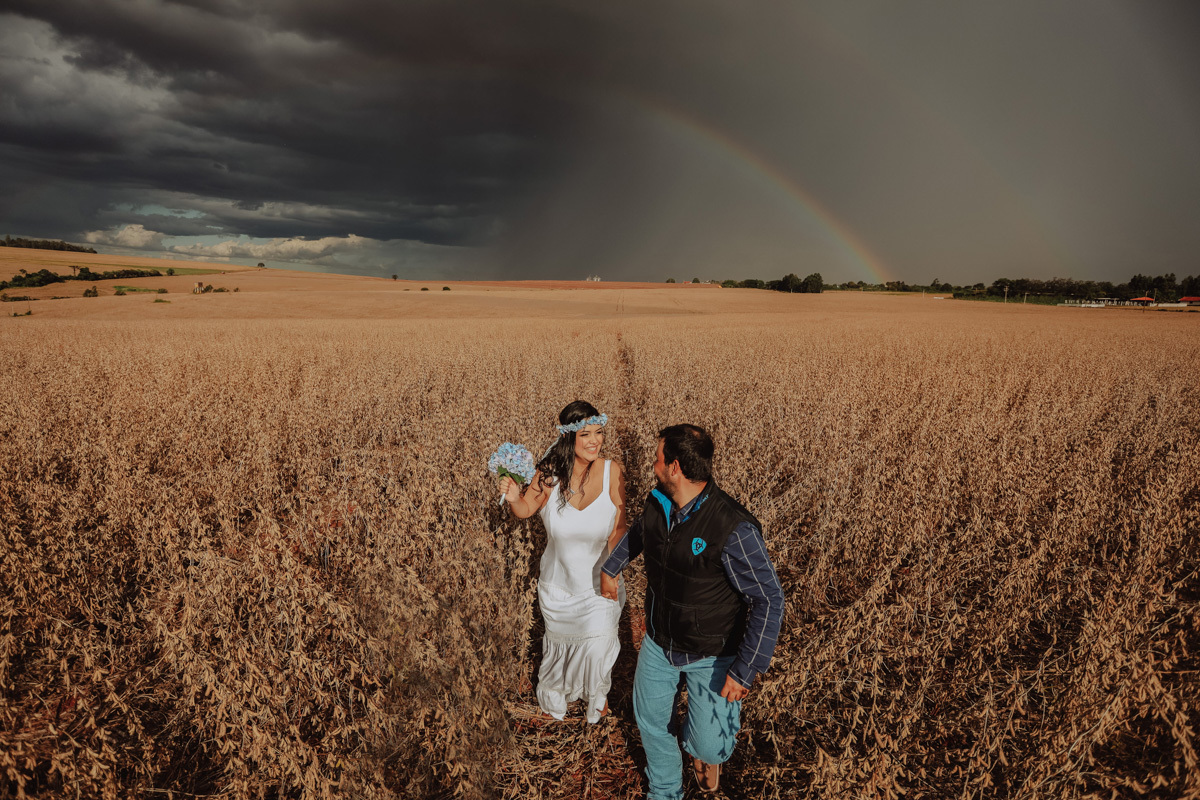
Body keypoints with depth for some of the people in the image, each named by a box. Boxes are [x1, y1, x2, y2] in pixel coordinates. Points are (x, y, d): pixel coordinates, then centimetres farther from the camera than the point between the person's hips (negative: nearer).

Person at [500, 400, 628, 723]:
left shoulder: (611, 472, -19)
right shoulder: (549, 474, -21)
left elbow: (618, 527, -10)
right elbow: (526, 510, -6)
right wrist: (513, 496, -27)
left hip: (599, 581, 0)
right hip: (559, 582, 1)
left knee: (599, 645, 8)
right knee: (559, 639, 23)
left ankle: (596, 693, 46)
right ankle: (554, 693, 58)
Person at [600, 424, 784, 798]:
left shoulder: (734, 529, -33)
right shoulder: (657, 503, -12)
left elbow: (768, 600, -26)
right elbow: (638, 532, 14)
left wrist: (745, 671, -25)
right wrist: (611, 568, 25)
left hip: (712, 654, -5)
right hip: (659, 641, 6)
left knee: (709, 747, -1)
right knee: (650, 720, 19)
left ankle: (706, 750, 38)